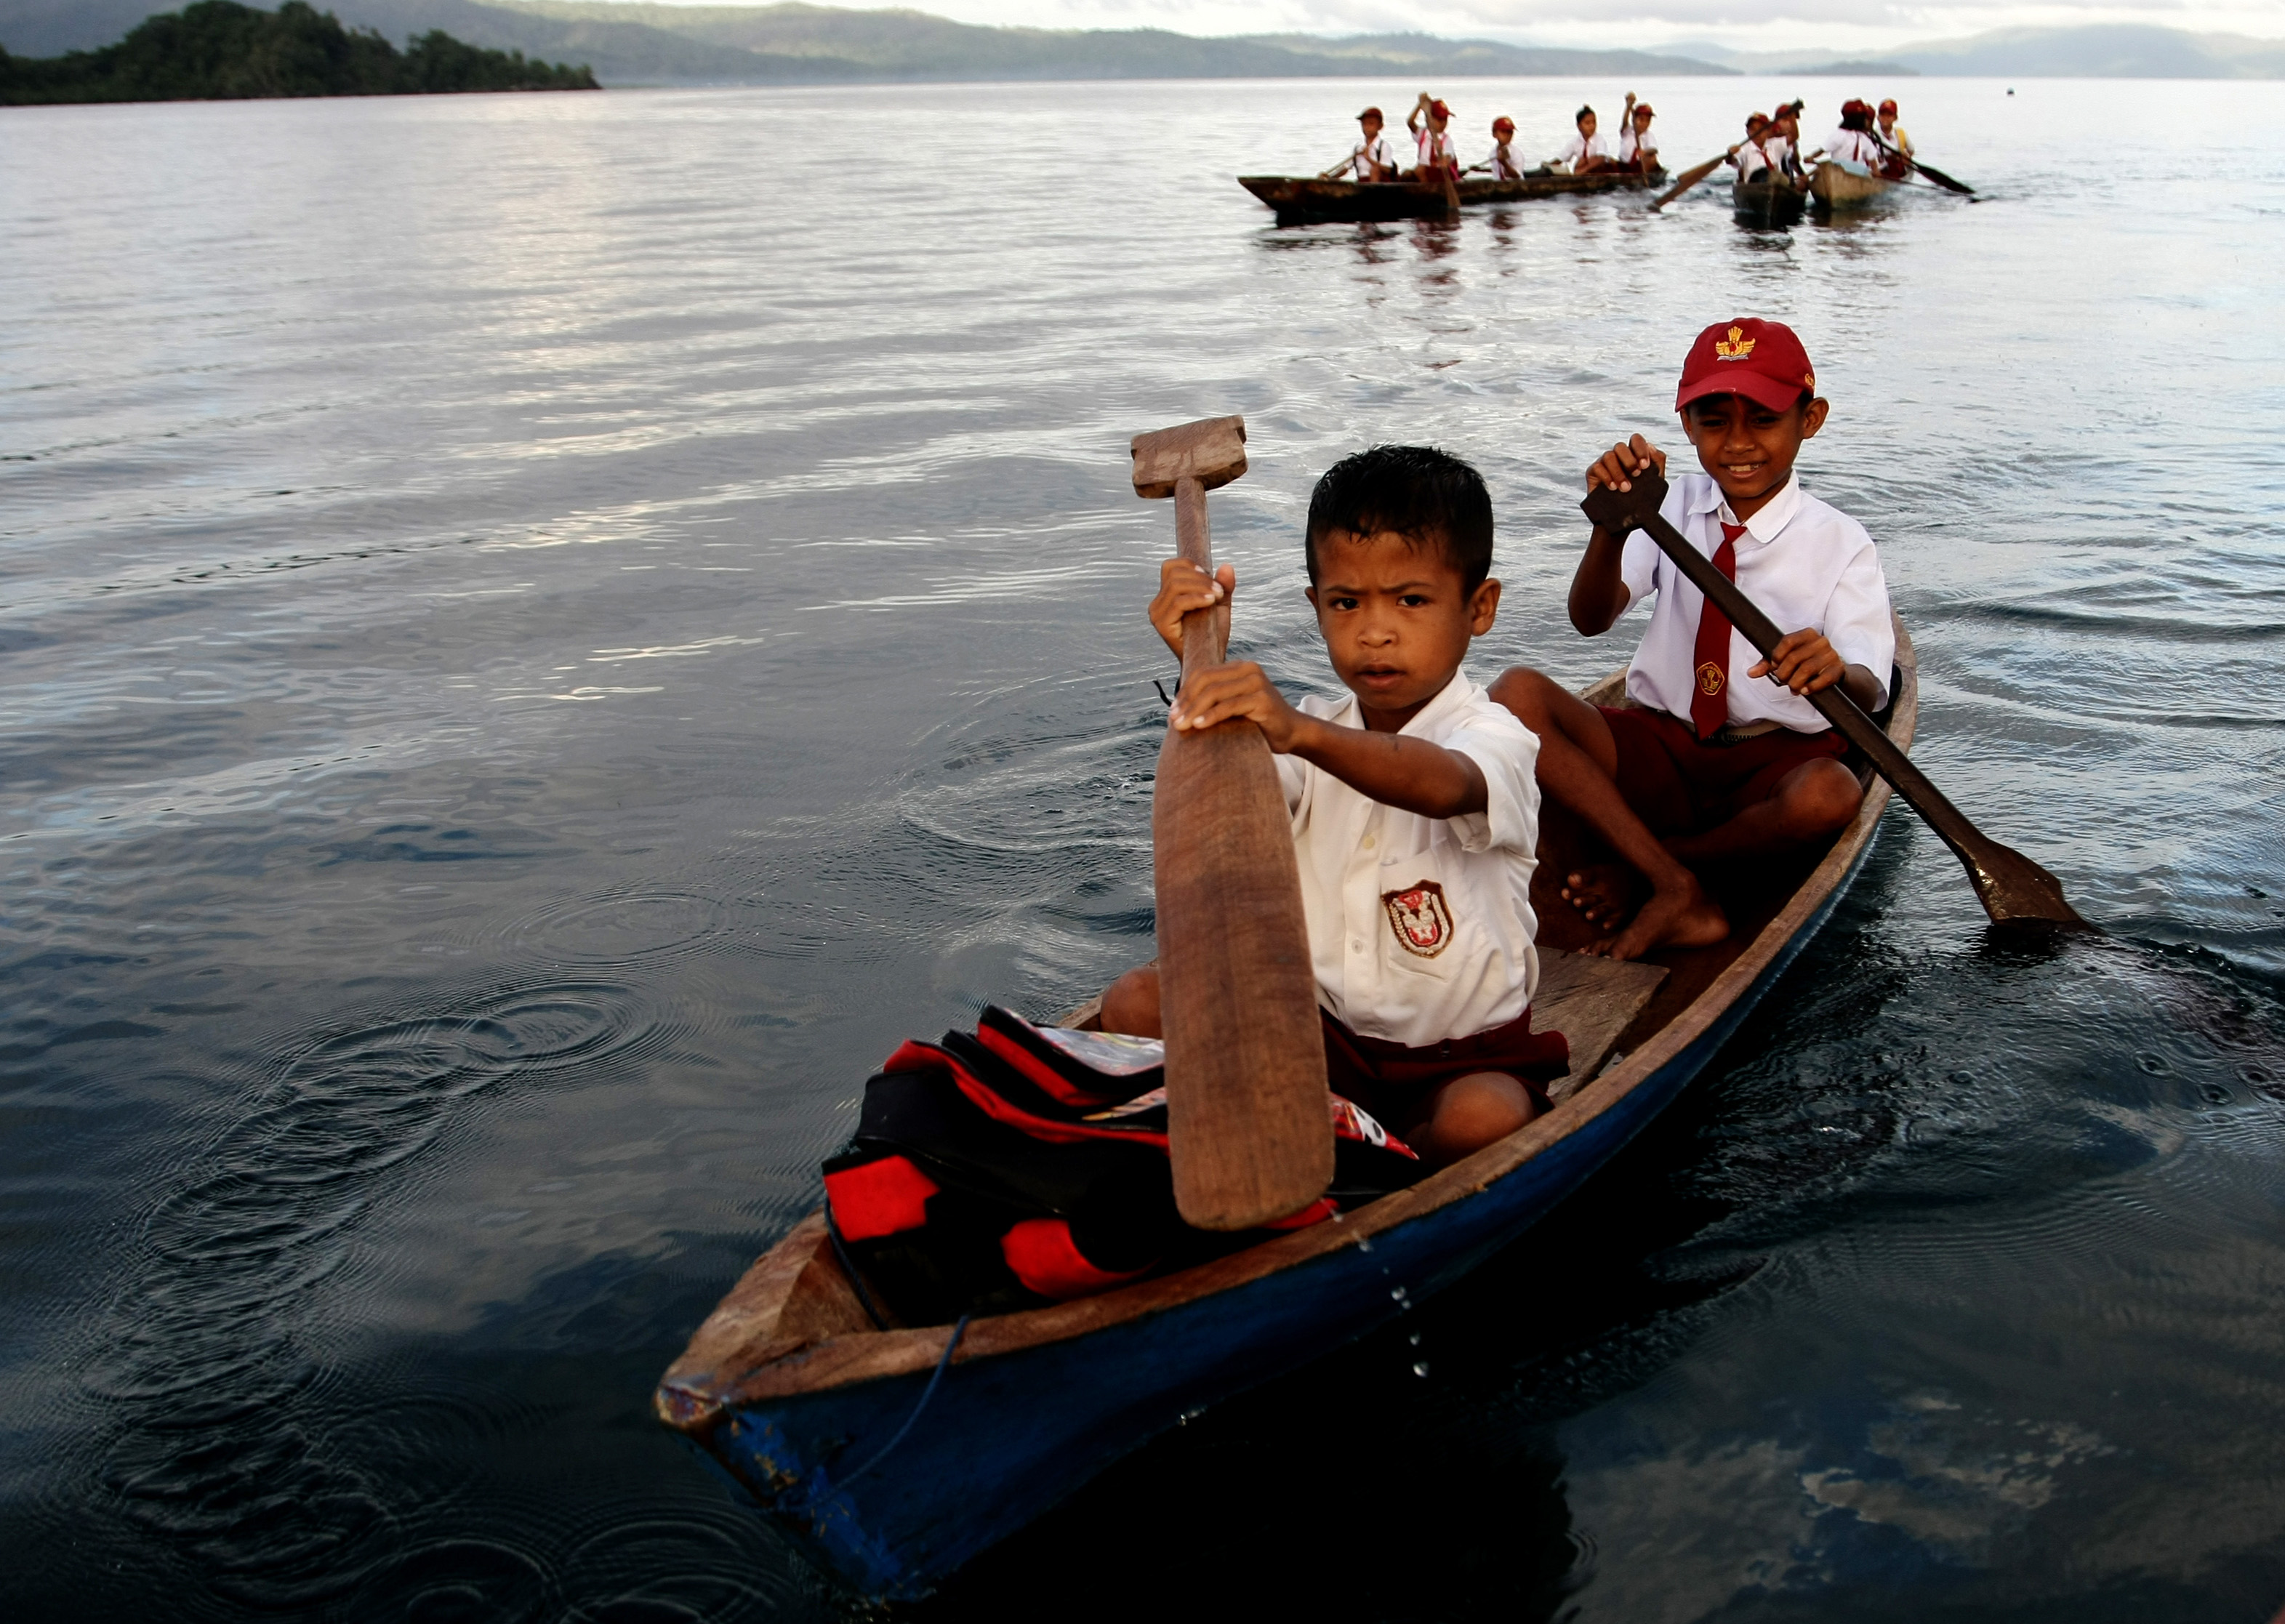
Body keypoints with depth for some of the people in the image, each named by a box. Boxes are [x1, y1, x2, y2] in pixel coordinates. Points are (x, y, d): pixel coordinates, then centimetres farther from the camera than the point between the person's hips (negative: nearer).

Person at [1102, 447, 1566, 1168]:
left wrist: (1300, 731, -58)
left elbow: (1441, 784, -39)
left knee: (1485, 1121, -36)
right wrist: (1202, 665, -26)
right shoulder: (1315, 732, 5)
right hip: (1323, 1027, 4)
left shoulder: (1493, 736, -14)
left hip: (1463, 1053, -4)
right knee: (1135, 1001, -12)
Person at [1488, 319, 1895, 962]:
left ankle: (1637, 872, -14)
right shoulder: (1674, 509, 5)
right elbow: (1589, 619, -11)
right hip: (1657, 752, 2)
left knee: (1829, 794, -38)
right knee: (1516, 693, -24)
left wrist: (1834, 671, -40)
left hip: (1774, 763, -2)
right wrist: (1612, 526, -31)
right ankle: (1678, 892, -27)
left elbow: (1869, 693, -15)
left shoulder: (1840, 544, -1)